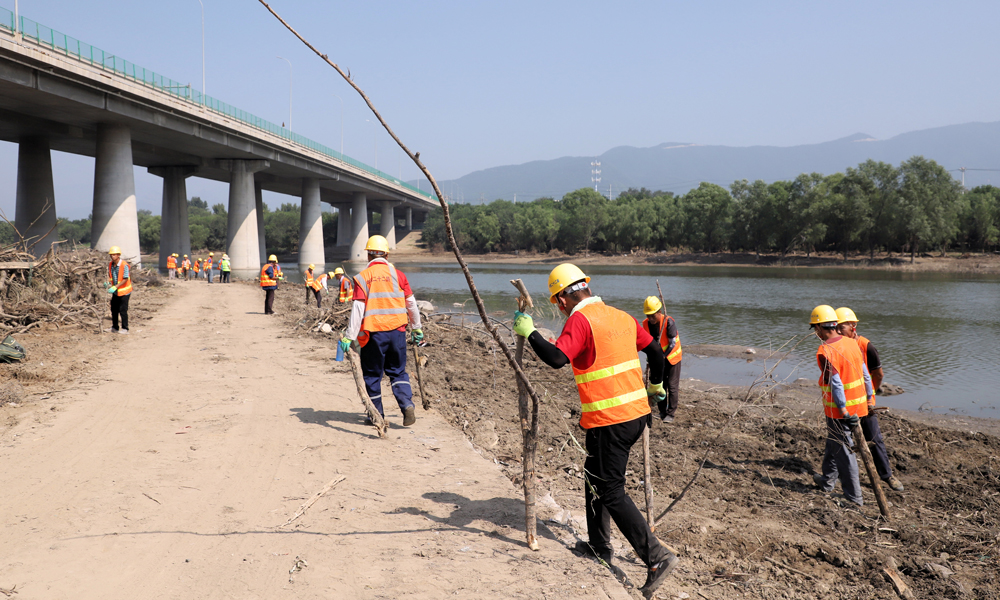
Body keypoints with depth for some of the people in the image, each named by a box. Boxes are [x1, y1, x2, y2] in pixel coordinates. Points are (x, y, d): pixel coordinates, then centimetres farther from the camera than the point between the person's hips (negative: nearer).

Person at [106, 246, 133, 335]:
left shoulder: (124, 265, -19)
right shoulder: (110, 265, 2)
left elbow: (125, 279, -20)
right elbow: (110, 276, 13)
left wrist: (115, 287, -25)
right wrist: (108, 282, -9)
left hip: (124, 291, -7)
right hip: (115, 292, 7)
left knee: (123, 310, -5)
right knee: (114, 309, 13)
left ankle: (125, 329, 4)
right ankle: (115, 328, 25)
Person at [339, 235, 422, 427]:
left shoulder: (362, 277, -5)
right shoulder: (398, 274, 4)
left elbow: (358, 309, -10)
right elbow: (411, 304, 9)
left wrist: (349, 337, -7)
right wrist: (417, 328, 22)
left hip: (374, 332, -3)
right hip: (397, 331, 3)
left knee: (372, 374, 11)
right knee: (398, 372, 14)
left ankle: (377, 415, 17)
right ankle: (407, 404, -7)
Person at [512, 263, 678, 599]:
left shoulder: (580, 320, -12)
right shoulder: (621, 317, 12)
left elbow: (557, 358, -27)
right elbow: (655, 351, 22)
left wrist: (529, 332, -15)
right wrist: (655, 386, 39)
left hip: (609, 420, -9)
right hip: (637, 412, 9)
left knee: (611, 492, -2)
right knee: (596, 477, 23)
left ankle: (656, 557, -8)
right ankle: (599, 547, 33)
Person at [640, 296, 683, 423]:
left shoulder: (669, 322, -25)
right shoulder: (646, 324, -9)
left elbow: (672, 344, -24)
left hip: (672, 357, -5)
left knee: (672, 386, -4)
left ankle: (670, 413, 4)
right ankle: (662, 412, 20)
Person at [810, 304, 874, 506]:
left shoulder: (825, 351, -19)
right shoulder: (851, 343, 4)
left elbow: (835, 382, -22)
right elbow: (865, 374, 9)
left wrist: (843, 410, -19)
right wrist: (869, 398, 17)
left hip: (840, 409, -8)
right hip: (859, 405, 8)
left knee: (844, 451, 3)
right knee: (834, 444, 24)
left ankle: (854, 496, 9)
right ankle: (827, 480, 40)